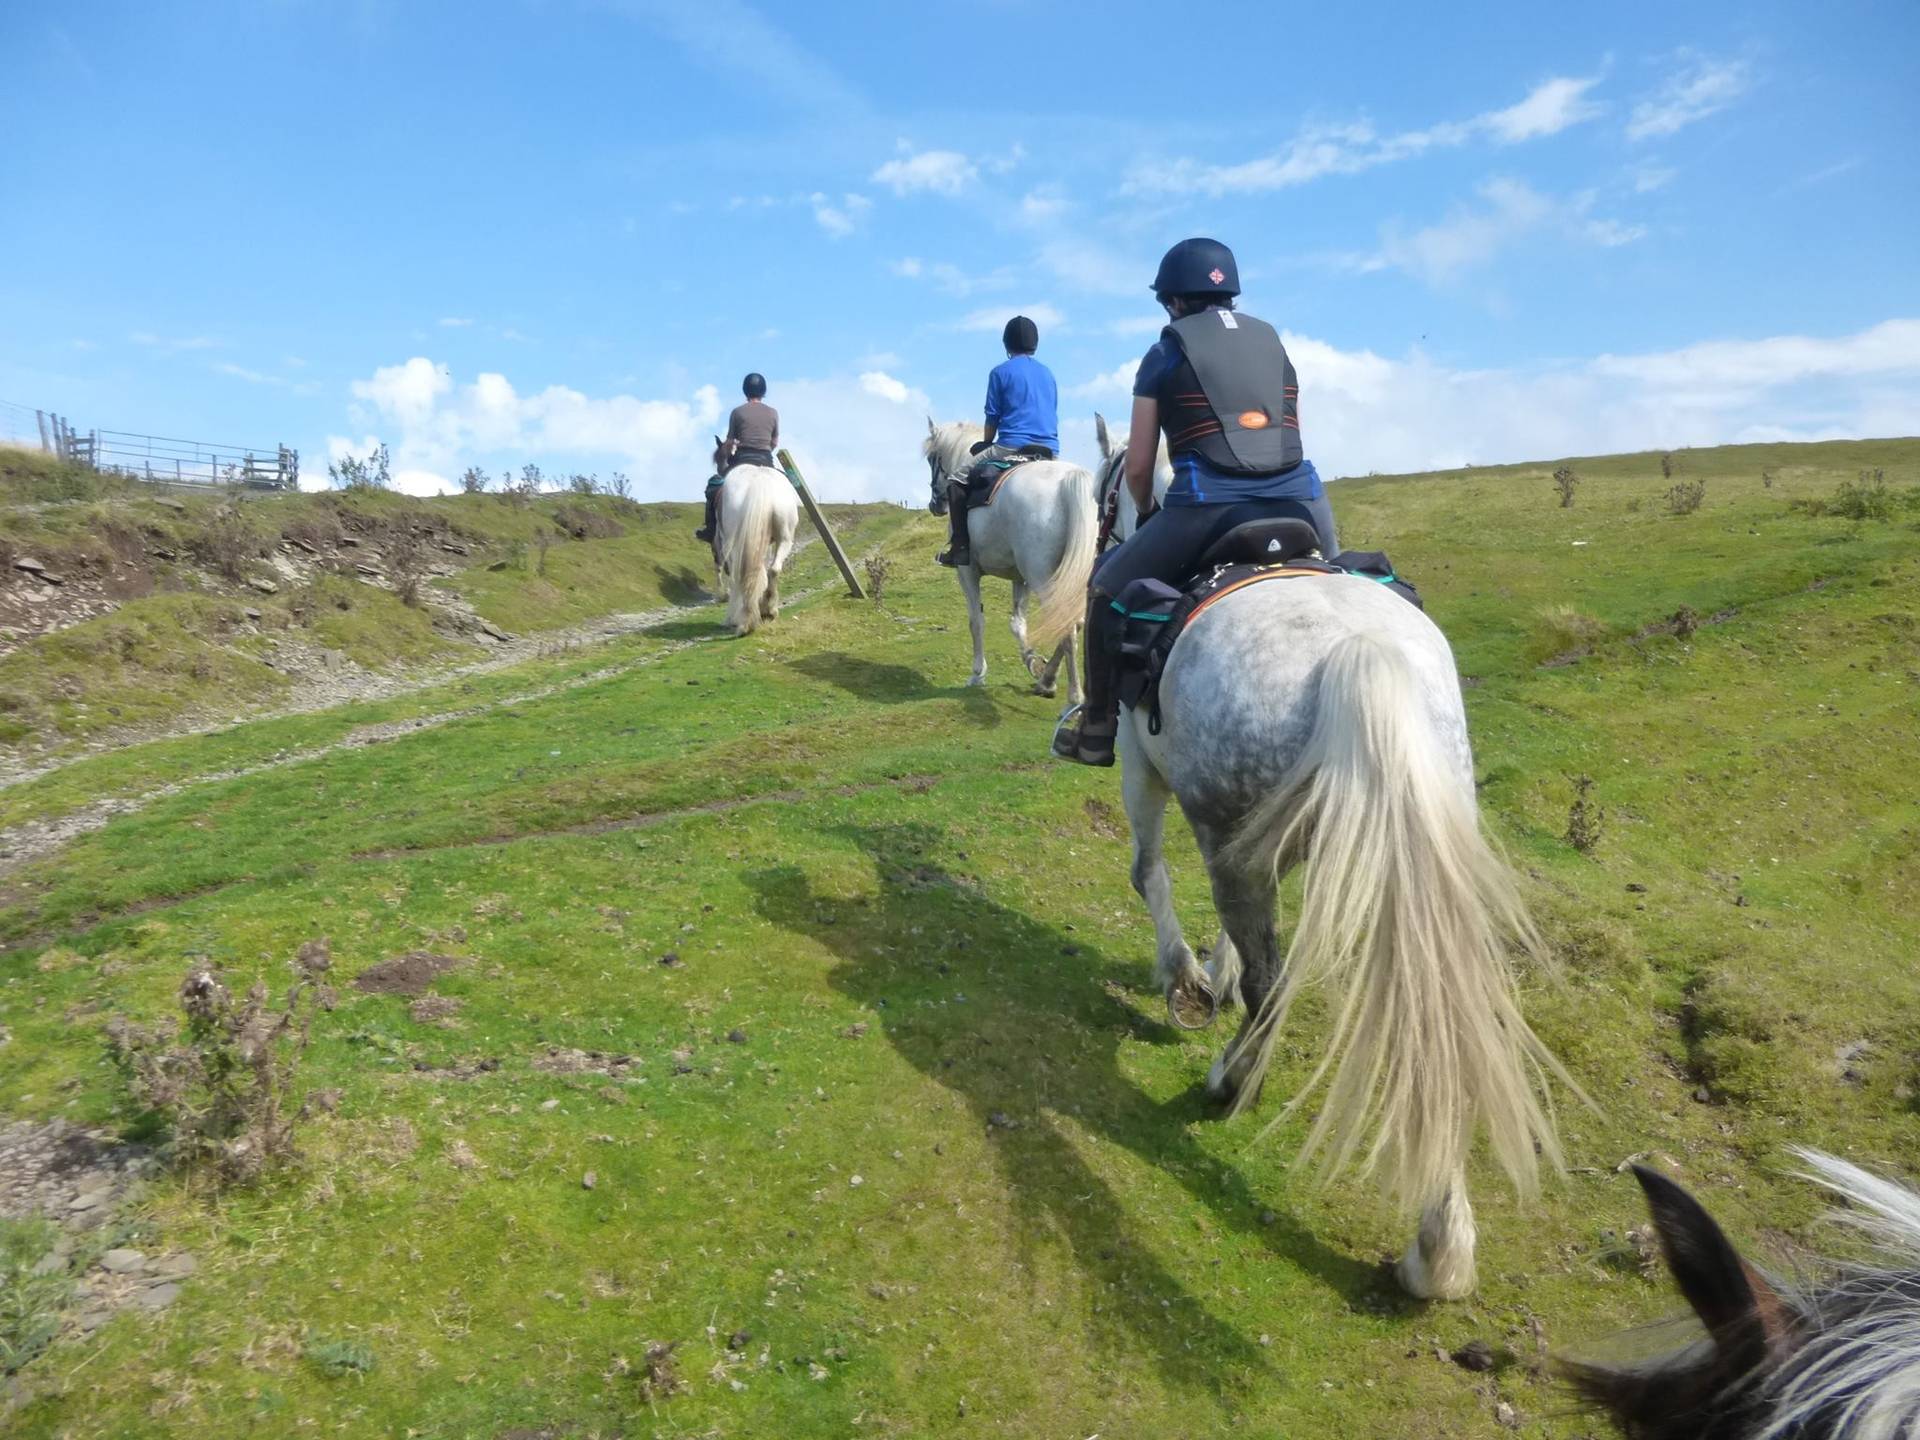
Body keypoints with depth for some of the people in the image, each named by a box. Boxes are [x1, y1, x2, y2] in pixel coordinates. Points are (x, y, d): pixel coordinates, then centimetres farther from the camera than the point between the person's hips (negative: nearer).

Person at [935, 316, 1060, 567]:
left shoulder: (1001, 372, 2)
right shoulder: (1048, 374, 18)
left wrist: (987, 446, 18)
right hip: (1050, 452, 5)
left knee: (957, 481, 6)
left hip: (1011, 447, -5)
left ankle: (960, 547, -5)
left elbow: (992, 419, 2)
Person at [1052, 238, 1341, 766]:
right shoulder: (1273, 342, 24)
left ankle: (1098, 726, 18)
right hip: (1299, 503, 5)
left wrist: (1146, 513, 29)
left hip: (1207, 506, -4)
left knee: (1106, 589, 16)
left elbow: (1138, 466, 10)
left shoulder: (1165, 353, 11)